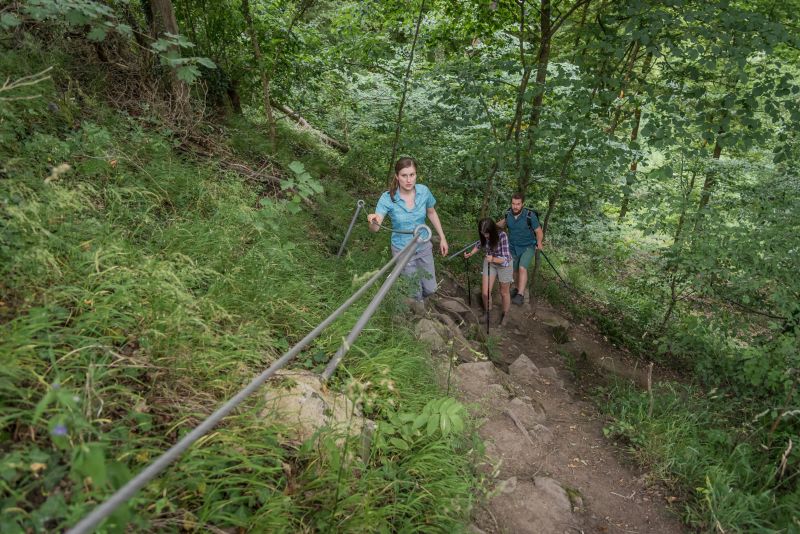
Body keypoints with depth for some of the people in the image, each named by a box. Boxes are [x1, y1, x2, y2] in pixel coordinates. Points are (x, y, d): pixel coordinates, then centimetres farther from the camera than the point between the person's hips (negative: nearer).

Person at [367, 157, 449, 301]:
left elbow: (432, 213, 4)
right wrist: (373, 220, -52)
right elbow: (375, 228, -29)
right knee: (415, 293, 10)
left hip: (423, 247, 3)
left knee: (430, 289, 14)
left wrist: (442, 238, 6)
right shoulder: (387, 198, -23)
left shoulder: (424, 191, -15)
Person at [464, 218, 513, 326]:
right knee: (485, 293, 2)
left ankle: (505, 314, 41)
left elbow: (505, 258, -34)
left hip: (504, 264, -3)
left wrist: (493, 259, -51)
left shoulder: (502, 236, -34)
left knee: (504, 292, 16)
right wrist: (470, 253, -9)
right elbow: (479, 245, 5)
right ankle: (487, 312, 32)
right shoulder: (483, 236, -20)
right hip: (489, 262, 4)